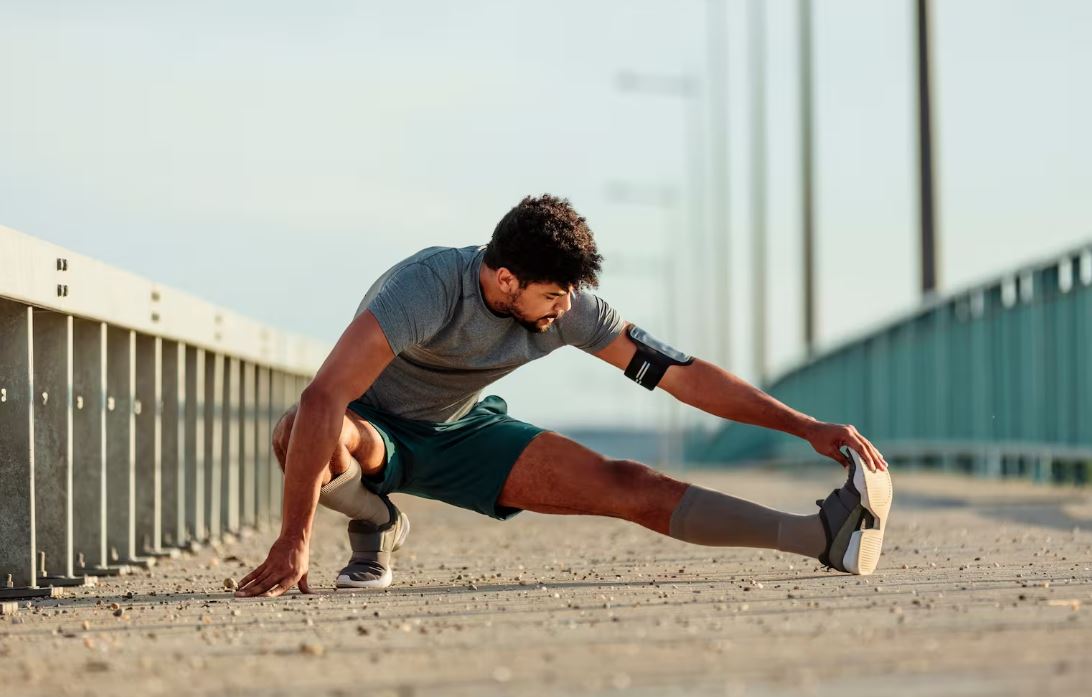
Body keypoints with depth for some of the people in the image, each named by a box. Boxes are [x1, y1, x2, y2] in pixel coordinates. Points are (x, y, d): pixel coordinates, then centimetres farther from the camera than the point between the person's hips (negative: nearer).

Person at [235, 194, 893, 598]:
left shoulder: (572, 308, -17)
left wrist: (808, 427, -18)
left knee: (624, 485, -16)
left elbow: (681, 372, -12)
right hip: (373, 428, -3)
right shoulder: (429, 286, -36)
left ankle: (826, 535, -27)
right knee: (298, 439, -41)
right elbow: (323, 398, -43)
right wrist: (293, 543, -48)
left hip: (463, 434, 4)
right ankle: (375, 522, -7)